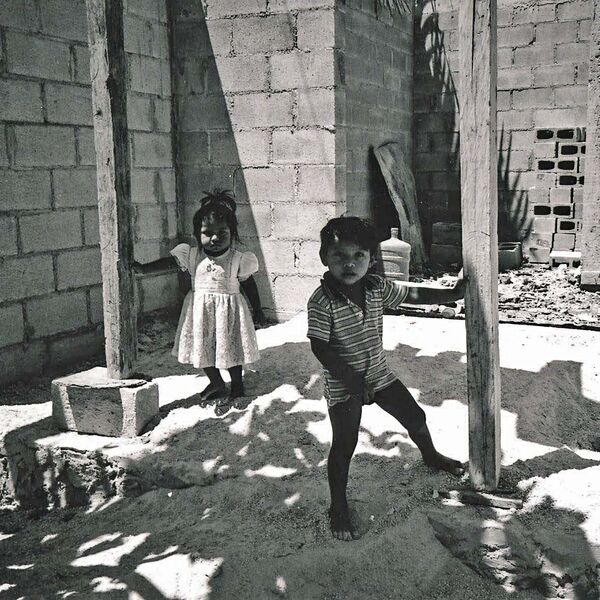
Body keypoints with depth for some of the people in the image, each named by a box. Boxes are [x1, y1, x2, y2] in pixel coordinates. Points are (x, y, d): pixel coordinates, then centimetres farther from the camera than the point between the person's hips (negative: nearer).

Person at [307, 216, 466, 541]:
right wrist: (349, 377, -27)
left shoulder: (377, 287, -7)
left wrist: (452, 294, -4)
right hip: (343, 386, -6)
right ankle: (338, 509, 18)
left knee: (415, 417, 18)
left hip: (378, 374, 6)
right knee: (344, 447, 0)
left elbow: (415, 295, 3)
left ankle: (431, 455, 50)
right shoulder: (322, 301, -24)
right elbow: (319, 347, -22)